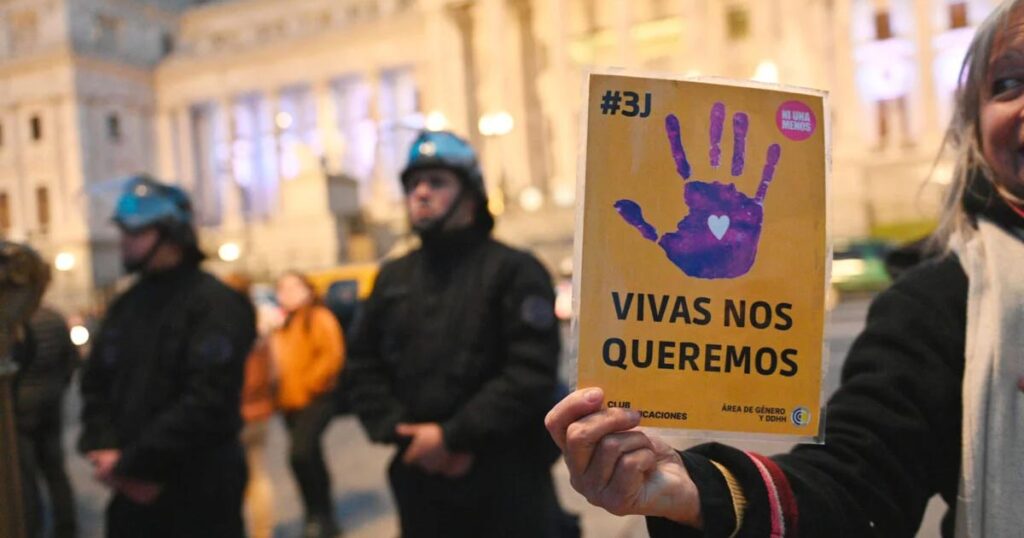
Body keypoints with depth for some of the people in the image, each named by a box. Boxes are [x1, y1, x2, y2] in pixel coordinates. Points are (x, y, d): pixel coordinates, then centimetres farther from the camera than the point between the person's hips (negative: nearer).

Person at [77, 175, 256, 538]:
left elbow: (206, 402, -22)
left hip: (199, 493, -7)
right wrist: (103, 449, -5)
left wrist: (132, 464, -18)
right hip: (132, 492, 7)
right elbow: (96, 384, 13)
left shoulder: (216, 304, -13)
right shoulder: (126, 305, 12)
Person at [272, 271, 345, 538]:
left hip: (315, 399, -7)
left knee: (300, 454, -22)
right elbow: (276, 358, 19)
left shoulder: (320, 318, -5)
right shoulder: (280, 322, 15)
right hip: (290, 403, 7)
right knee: (311, 458, 14)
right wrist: (279, 389, 4)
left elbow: (333, 355, -15)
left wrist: (308, 383, -16)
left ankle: (316, 515, -7)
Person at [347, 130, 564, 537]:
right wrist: (405, 434, -6)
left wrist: (453, 436, -16)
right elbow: (364, 369, 10)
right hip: (420, 481, 5)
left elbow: (532, 374, -15)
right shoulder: (392, 279, 13)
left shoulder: (514, 270, -5)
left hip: (505, 487, -4)